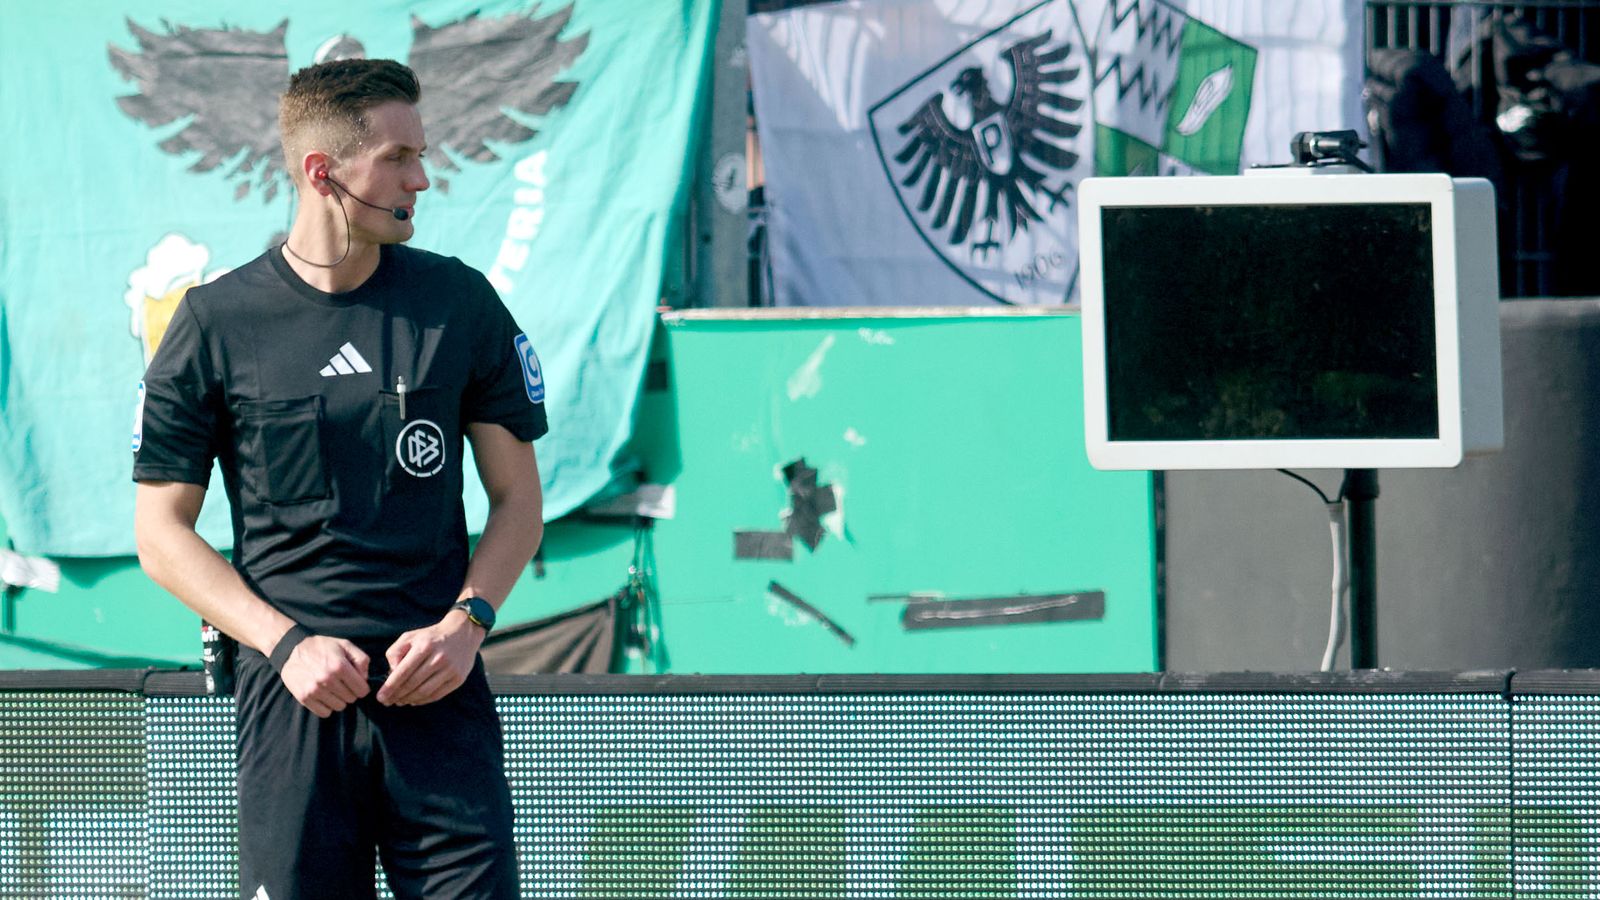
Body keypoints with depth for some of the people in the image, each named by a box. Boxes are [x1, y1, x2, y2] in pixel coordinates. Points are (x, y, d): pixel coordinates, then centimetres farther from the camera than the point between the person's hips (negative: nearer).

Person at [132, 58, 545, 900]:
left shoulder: (460, 303, 7)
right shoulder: (216, 323, 1)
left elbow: (517, 496, 12)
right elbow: (162, 531, 4)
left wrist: (465, 623, -6)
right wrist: (287, 642, -9)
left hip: (438, 695, 1)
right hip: (292, 700, -1)